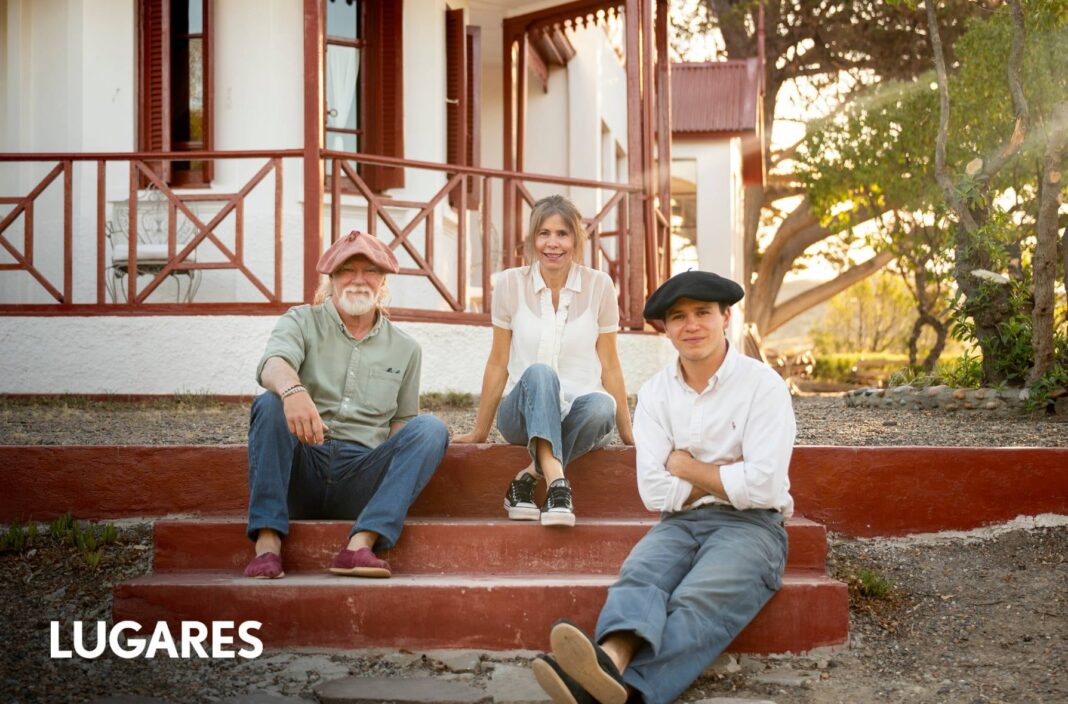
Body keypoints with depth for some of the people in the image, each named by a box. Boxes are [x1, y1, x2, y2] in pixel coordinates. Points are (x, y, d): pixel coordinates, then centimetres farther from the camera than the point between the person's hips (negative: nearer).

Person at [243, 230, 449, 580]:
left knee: (431, 429, -19)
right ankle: (267, 542, -33)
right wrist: (293, 389, -41)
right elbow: (274, 363, -15)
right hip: (301, 472, -2)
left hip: (360, 484, 2)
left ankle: (361, 544, -35)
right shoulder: (302, 322, 8)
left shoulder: (405, 349, 16)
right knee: (270, 404, -27)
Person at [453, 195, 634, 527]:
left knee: (601, 406, -34)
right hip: (524, 410, -1)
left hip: (577, 410, 1)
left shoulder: (599, 285, -1)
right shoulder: (510, 283, -1)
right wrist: (479, 432, 10)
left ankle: (528, 477, -23)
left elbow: (609, 365, 4)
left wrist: (628, 437, 6)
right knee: (538, 373, -34)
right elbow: (498, 363, 5)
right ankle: (556, 481, -49)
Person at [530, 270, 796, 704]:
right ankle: (610, 659, -60)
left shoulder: (762, 386, -3)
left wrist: (684, 465, -2)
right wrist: (724, 473, -6)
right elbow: (656, 493, 2)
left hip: (750, 526, -4)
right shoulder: (656, 392, 9)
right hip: (680, 523, 4)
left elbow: (761, 487, -13)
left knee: (697, 602, -32)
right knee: (639, 575, -30)